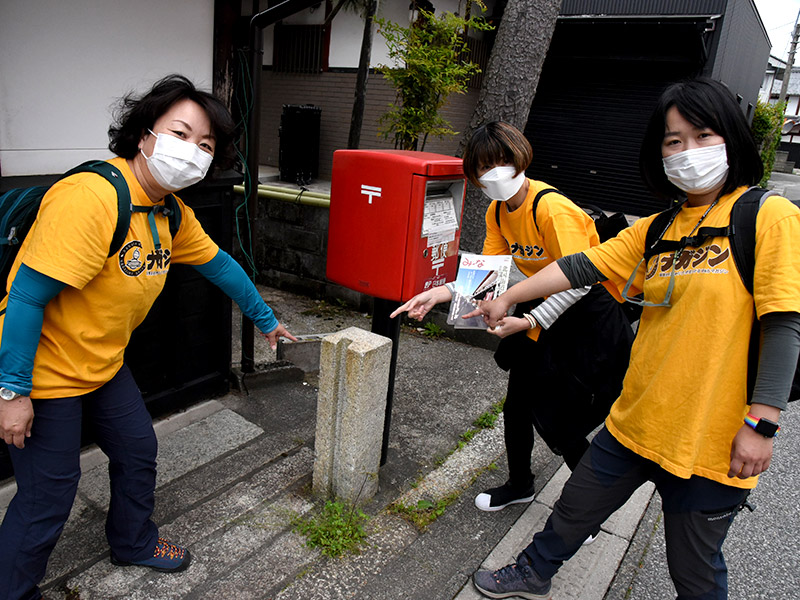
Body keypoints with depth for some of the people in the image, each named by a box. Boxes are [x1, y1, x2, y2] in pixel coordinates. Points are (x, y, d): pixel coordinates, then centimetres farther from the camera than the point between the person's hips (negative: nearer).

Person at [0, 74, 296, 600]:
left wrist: (266, 319, 19)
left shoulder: (173, 213, -1)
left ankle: (133, 542, 47)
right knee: (49, 494, 5)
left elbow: (218, 263, 12)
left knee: (138, 453, 20)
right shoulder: (90, 197, -30)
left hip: (104, 364, 9)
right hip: (45, 371, -8)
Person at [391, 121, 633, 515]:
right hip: (542, 308, 8)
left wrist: (529, 322, -32)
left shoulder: (552, 209, -26)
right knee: (518, 404, 13)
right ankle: (520, 484, 38)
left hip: (585, 316, -8)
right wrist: (439, 294, -14)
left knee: (558, 421, -2)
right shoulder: (498, 212, -1)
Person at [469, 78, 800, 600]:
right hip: (636, 421, 6)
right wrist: (508, 298, 1)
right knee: (575, 509, 22)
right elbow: (583, 267, 6)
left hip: (711, 440, -5)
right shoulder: (655, 230, 8)